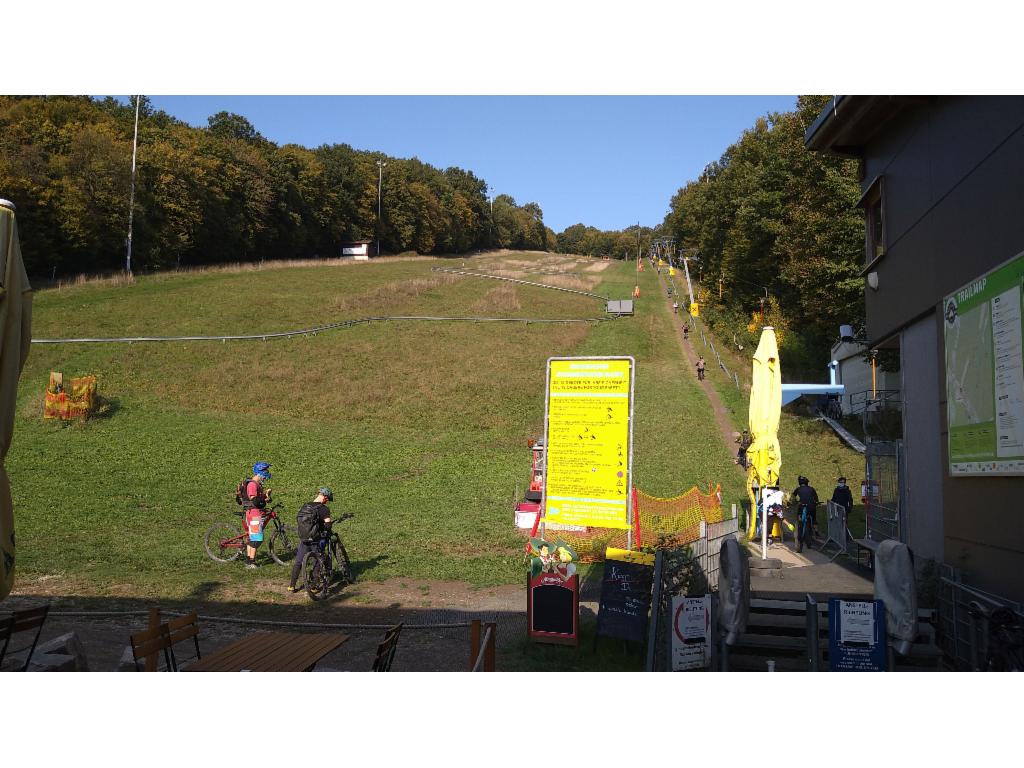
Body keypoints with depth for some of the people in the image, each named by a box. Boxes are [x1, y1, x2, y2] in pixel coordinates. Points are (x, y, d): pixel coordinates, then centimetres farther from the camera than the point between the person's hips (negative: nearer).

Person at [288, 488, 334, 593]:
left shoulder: (304, 506, 7)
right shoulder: (323, 508, -13)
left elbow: (298, 519, 13)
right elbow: (328, 524, -23)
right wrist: (328, 532, -4)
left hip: (303, 539, 5)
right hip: (316, 540, -5)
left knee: (298, 562, 13)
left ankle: (292, 585, 17)